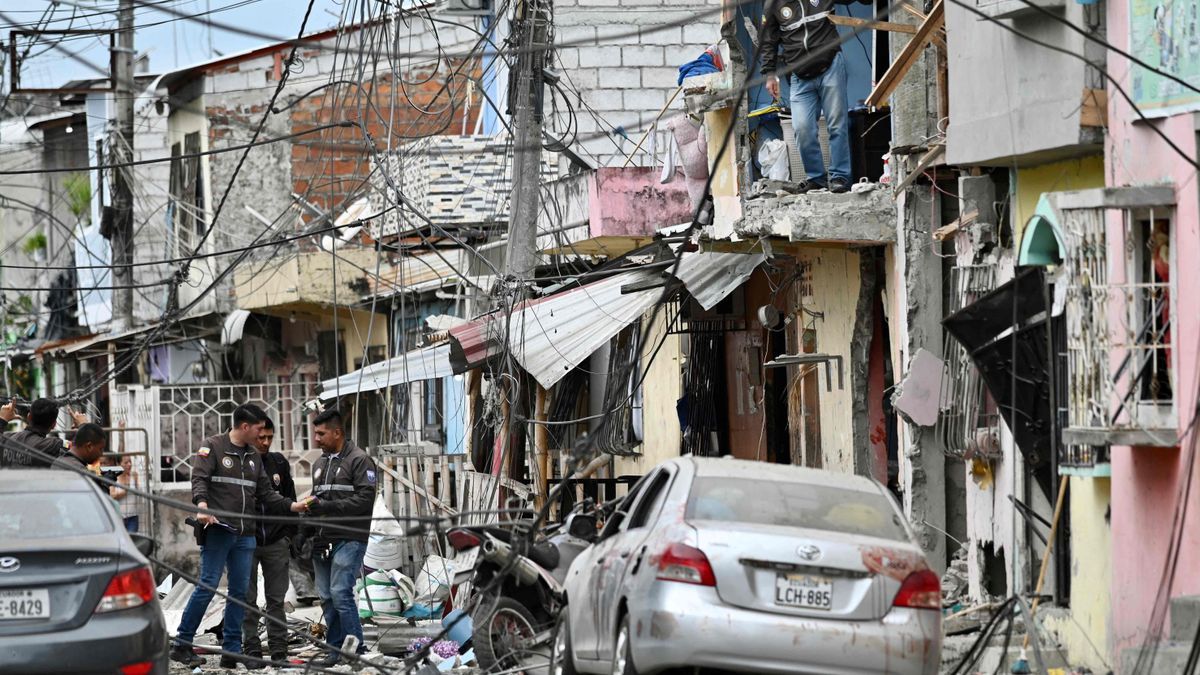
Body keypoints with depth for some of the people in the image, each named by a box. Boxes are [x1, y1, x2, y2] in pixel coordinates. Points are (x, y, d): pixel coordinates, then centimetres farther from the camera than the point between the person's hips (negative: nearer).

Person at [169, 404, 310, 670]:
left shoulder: (253, 457, 20)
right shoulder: (213, 447, 0)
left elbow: (266, 494, 22)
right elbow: (199, 478, -12)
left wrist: (293, 506, 10)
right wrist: (202, 505, -30)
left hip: (245, 534, 7)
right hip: (217, 529, -7)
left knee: (240, 591, 4)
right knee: (208, 586, -11)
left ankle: (231, 651, 8)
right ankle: (181, 645, -5)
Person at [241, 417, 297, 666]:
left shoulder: (279, 463, 8)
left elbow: (289, 501, 16)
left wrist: (290, 534, 10)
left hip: (276, 542, 3)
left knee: (276, 599, 4)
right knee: (248, 600, 1)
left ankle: (279, 651, 6)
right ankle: (252, 650, 4)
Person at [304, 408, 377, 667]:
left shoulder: (359, 460, -6)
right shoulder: (320, 463, 20)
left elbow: (364, 499, -14)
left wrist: (327, 506, -17)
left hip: (349, 539, -8)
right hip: (322, 540, 8)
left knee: (340, 593, -16)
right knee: (327, 597, 6)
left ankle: (356, 649, -11)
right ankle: (336, 650, 12)